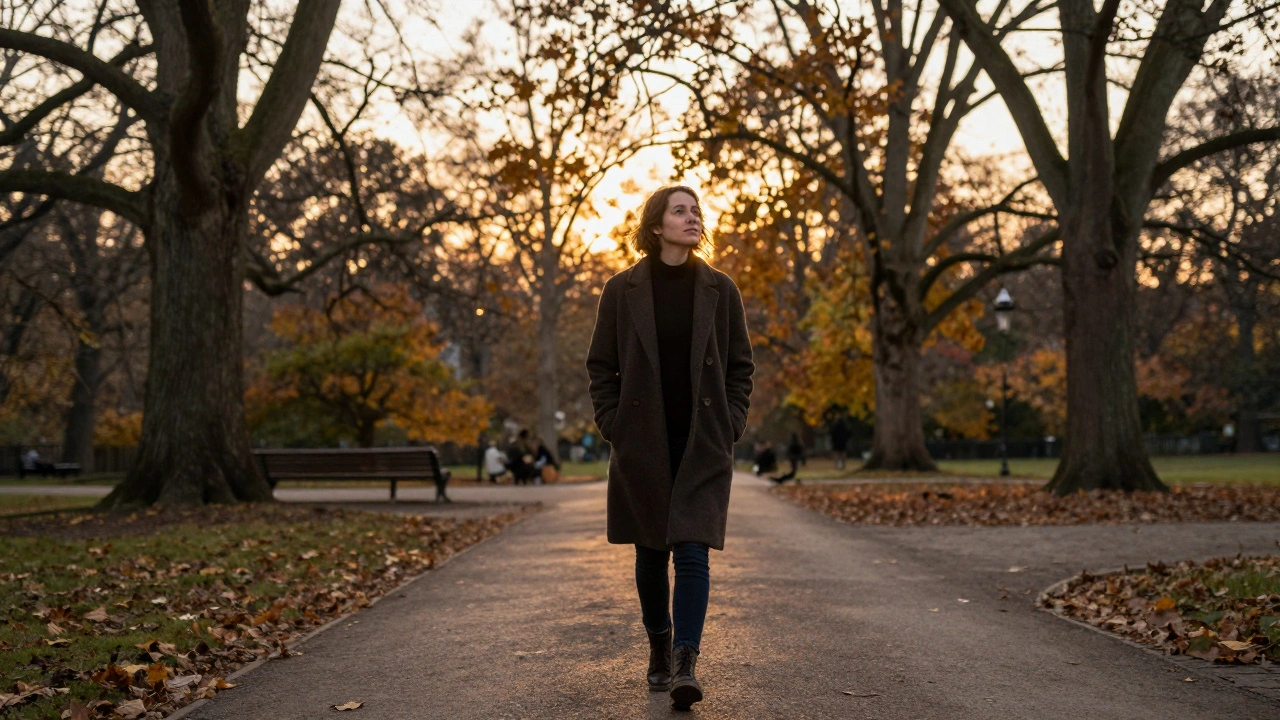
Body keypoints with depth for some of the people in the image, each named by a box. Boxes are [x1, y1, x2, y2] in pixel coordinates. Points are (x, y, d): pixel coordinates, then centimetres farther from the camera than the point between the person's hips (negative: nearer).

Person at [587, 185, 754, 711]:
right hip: (642, 444, 1)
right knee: (651, 552, 10)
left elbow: (740, 366, 9)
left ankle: (685, 663, -12)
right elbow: (601, 365, 6)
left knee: (693, 552, -10)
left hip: (703, 443, 0)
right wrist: (612, 425, -2)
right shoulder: (623, 290, 1)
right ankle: (659, 649, 28)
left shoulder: (719, 290, 4)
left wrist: (730, 426, -1)